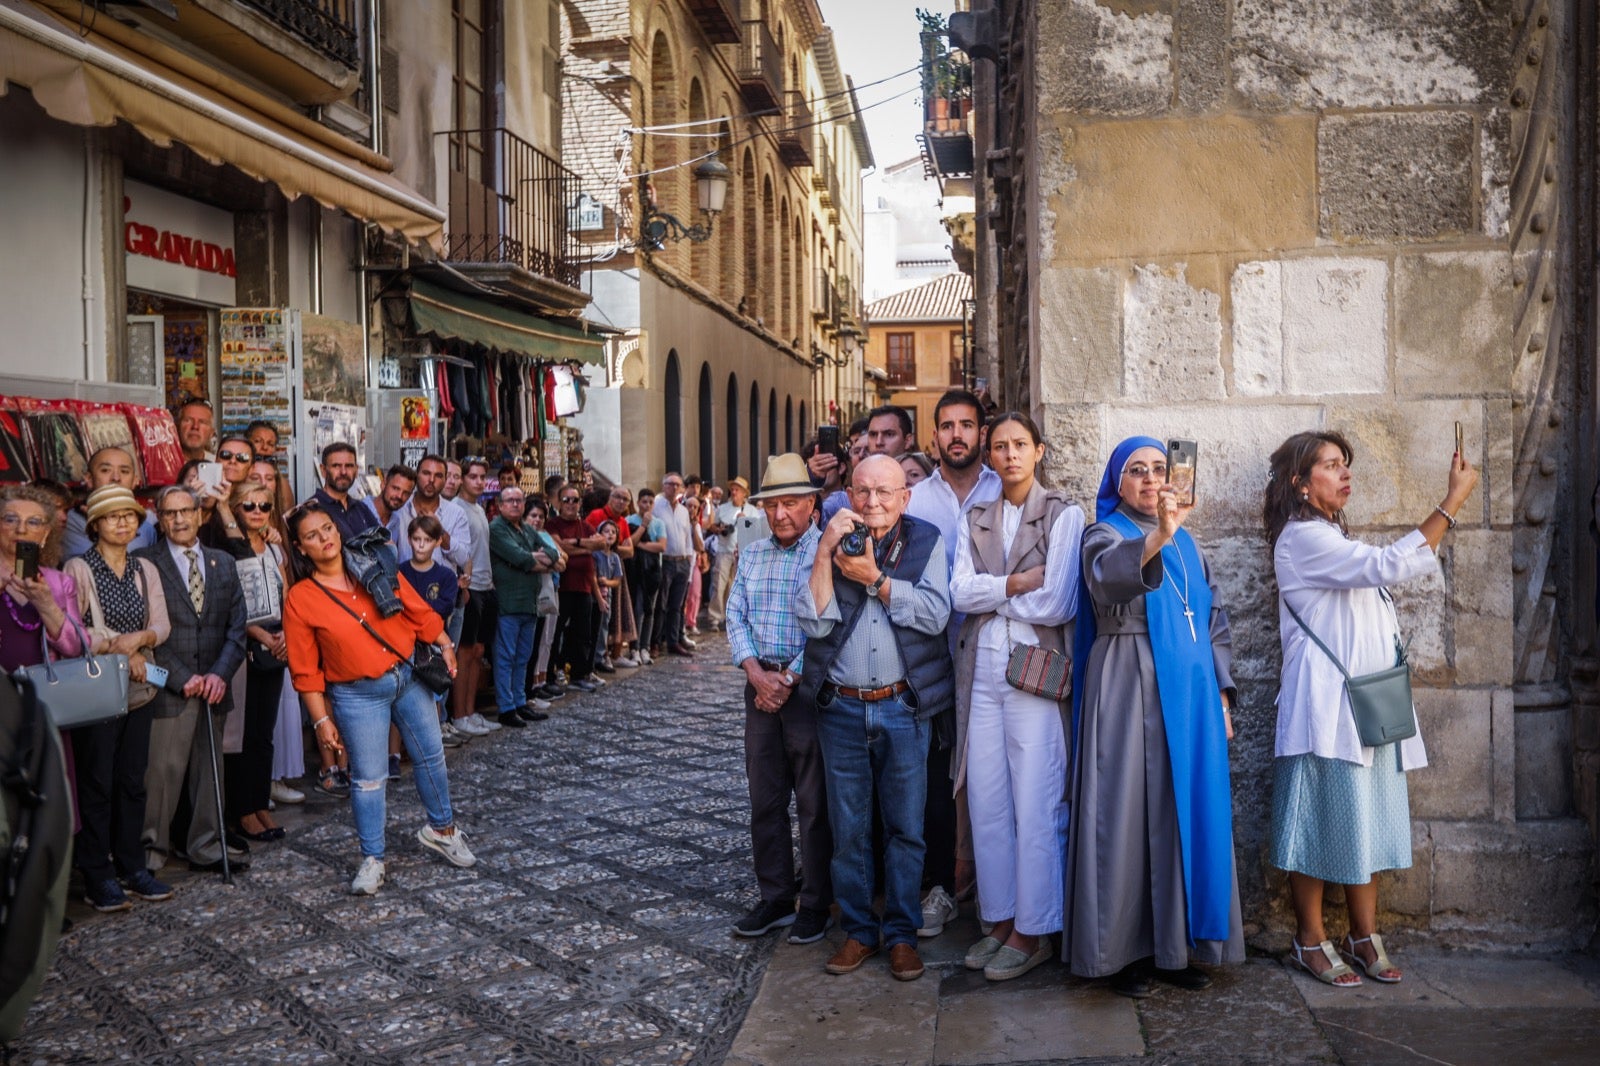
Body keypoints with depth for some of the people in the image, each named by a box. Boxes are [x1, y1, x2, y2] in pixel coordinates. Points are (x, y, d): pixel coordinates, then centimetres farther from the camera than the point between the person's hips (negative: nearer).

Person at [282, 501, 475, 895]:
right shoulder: (299, 599, -11)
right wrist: (321, 719, -8)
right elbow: (305, 671, -7)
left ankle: (441, 829, 34)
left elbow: (418, 611, 4)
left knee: (430, 755, 13)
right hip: (357, 696, -3)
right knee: (368, 777, 1)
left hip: (409, 677, 4)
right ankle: (373, 859, 17)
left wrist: (444, 645, -1)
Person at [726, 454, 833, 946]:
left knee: (815, 803, 2)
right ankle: (775, 899, 23)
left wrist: (789, 678, -14)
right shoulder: (752, 554, 12)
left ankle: (816, 904, 15)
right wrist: (755, 671, -7)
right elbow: (735, 615, 8)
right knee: (764, 799, 11)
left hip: (810, 688, -6)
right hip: (761, 686, 6)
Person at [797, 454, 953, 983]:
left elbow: (935, 614, -14)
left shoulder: (926, 541, 0)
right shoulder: (831, 542, 3)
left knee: (905, 827, 8)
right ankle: (858, 929, 24)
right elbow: (814, 621, -9)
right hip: (841, 707, 1)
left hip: (904, 707, -1)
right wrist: (825, 552, -16)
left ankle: (901, 932, 22)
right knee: (848, 829, 10)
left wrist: (874, 577, -17)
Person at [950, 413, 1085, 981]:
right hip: (981, 672, 5)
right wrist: (1015, 584, -14)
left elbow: (1056, 604, -12)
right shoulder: (973, 522, 13)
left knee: (1035, 807, -1)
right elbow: (959, 593, -1)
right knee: (986, 803, 9)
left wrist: (987, 596, -2)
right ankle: (1001, 919, 22)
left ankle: (1034, 930, 12)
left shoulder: (1064, 515, -2)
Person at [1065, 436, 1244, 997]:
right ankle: (1124, 950, 5)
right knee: (1128, 814, -4)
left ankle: (1176, 943, 17)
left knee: (1189, 814, 7)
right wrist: (1157, 536, -43)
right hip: (1130, 692, -6)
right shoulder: (1105, 534, -1)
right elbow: (1107, 575, -26)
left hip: (1190, 693, 6)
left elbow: (1214, 621, 18)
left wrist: (1221, 694, 11)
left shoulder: (1188, 543, 17)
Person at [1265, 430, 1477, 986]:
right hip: (1326, 705, -9)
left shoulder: (1332, 537, 20)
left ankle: (1364, 936, 17)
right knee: (1321, 818, -2)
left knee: (1367, 818, 9)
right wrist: (1454, 501, -19)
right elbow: (1388, 565, -21)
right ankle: (1311, 939, 8)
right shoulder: (1301, 536, -11)